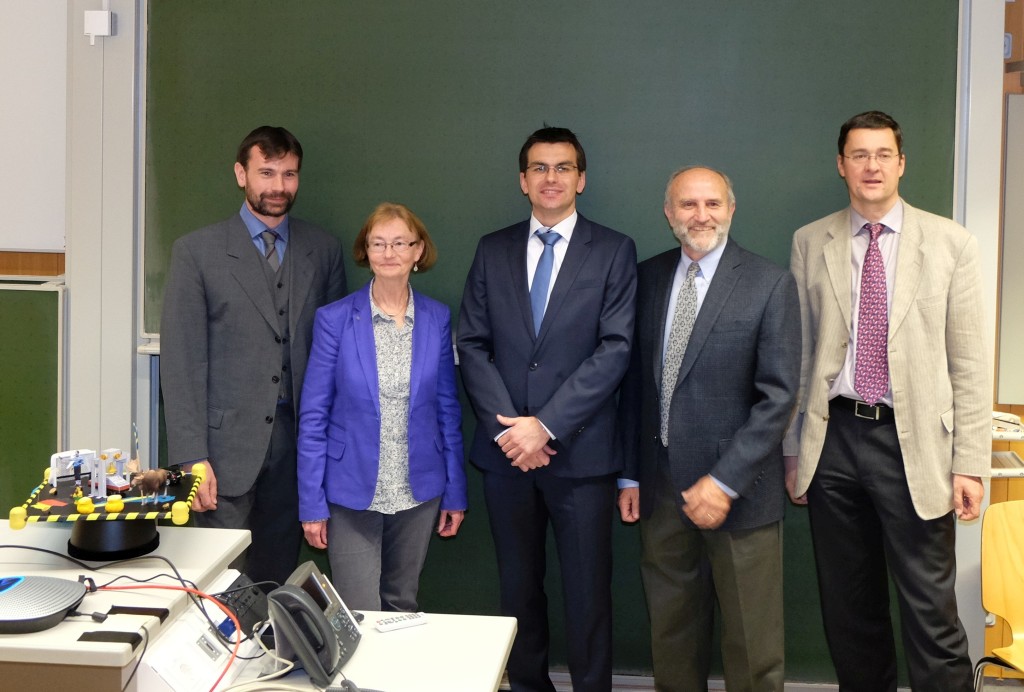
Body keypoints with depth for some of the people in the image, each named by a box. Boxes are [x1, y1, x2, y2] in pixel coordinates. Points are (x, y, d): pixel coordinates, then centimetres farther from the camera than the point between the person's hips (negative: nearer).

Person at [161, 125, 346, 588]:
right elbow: (181, 361, -4)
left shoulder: (324, 251, 9)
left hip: (298, 441, 3)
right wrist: (192, 457, -11)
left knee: (279, 578, 9)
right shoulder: (197, 251, 0)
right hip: (226, 443, -2)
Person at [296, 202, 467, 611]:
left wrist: (455, 491, 6)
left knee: (403, 608, 16)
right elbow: (313, 416, -4)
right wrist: (311, 503, -7)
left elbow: (447, 409, 7)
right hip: (352, 493, -2)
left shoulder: (437, 319, 1)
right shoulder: (335, 319, -6)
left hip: (418, 493, 3)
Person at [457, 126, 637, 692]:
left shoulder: (614, 252, 0)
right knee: (518, 588, 13)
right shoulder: (493, 250, 9)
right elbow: (472, 344, 5)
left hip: (580, 452, -3)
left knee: (587, 594, 3)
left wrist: (547, 425, -15)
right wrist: (507, 426, -8)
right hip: (505, 451, 3)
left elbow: (615, 348, -9)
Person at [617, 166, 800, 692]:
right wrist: (629, 474, 7)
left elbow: (779, 396, -11)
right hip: (661, 487, 4)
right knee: (671, 636, 15)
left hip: (738, 491, -4)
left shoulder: (770, 284, -6)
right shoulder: (647, 277, 7)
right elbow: (634, 382, 10)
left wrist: (725, 482, -16)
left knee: (752, 648, 7)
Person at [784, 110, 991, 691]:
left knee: (930, 610, -2)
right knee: (849, 606, 13)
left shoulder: (951, 244, 0)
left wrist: (970, 463, -6)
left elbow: (970, 364, -1)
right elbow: (797, 354, 9)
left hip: (914, 442, -2)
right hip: (834, 437, 3)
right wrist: (793, 450, 8)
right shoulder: (811, 244, 7)